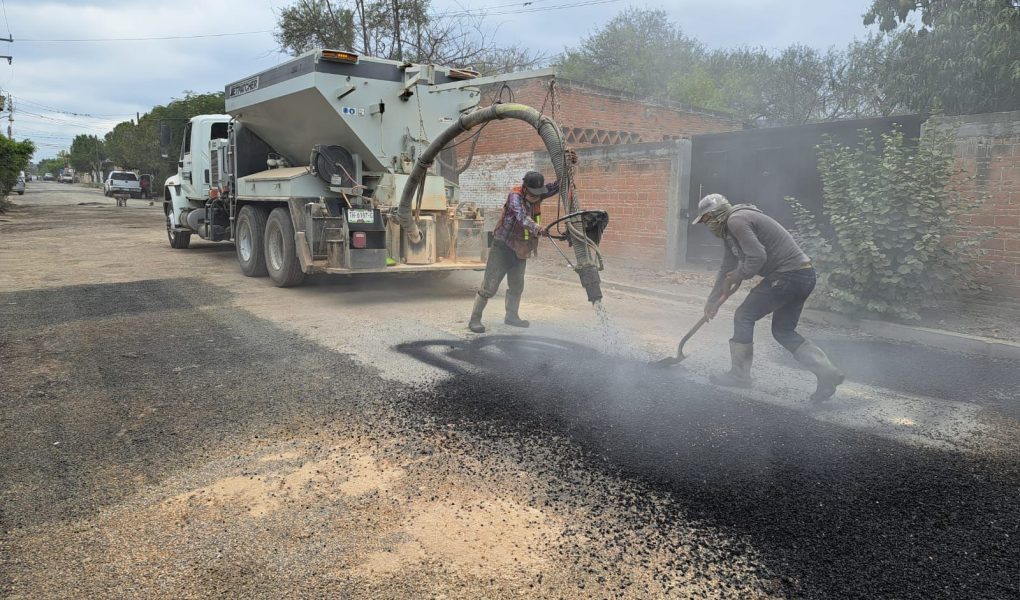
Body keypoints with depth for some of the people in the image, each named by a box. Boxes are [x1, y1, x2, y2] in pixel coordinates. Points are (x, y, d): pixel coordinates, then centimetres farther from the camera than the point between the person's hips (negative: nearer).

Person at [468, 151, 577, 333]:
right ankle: (474, 319, 2)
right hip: (503, 247, -7)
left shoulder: (537, 193, -1)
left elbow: (558, 185, 0)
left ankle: (512, 316, 34)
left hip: (520, 250, 7)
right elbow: (521, 215, -40)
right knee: (490, 285, -6)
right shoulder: (515, 195, -21)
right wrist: (536, 228, -57)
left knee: (517, 286, 17)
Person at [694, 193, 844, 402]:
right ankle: (827, 372, 11)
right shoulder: (728, 230, 19)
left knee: (744, 316, -1)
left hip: (788, 274, -10)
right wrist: (713, 299, 30)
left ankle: (739, 375, 10)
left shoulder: (736, 220, -14)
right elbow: (727, 268, 26)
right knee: (784, 331, 16)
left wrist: (737, 276, -6)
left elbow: (757, 257, -23)